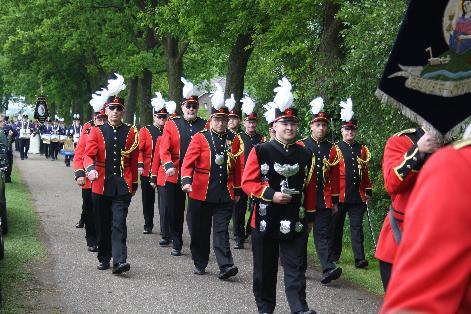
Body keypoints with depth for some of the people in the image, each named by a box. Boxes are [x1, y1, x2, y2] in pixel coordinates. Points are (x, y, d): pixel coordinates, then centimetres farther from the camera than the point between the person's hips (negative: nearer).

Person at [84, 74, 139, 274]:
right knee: (103, 225, 11)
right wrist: (90, 169, -28)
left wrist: (134, 184, 12)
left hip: (123, 187, -1)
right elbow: (88, 155, -7)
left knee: (119, 223, -10)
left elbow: (134, 160, 9)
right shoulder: (96, 132, 2)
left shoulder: (131, 132, 4)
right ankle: (103, 258, 24)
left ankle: (119, 260, -14)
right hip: (101, 186, 1)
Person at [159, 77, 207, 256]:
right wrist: (168, 165, -22)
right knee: (175, 213, 10)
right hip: (175, 177, 1)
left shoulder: (205, 126, 4)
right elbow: (164, 149, -5)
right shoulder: (171, 125, 4)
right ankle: (176, 245, 23)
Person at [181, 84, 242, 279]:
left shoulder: (233, 140, 7)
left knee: (221, 230, -3)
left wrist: (237, 190, 13)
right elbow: (188, 161, -8)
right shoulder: (200, 138, -1)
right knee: (200, 231, 9)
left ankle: (225, 267, -7)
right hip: (201, 194, -1)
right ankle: (200, 264, 23)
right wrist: (186, 181, -24)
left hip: (225, 195, 1)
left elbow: (237, 166, 12)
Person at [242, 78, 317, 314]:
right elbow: (248, 182, -7)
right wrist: (271, 195, -18)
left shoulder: (306, 155, 6)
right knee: (265, 270, 10)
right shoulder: (260, 152, -4)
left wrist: (309, 216, 11)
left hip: (295, 223, 2)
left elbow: (310, 188, 11)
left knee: (296, 269, 0)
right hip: (265, 222, -2)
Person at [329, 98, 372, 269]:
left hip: (357, 196, 2)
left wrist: (368, 191, 11)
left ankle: (359, 259, -1)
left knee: (357, 226, 1)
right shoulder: (336, 149, -1)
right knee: (336, 226, 9)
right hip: (340, 195, -2)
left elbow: (365, 172, 15)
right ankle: (333, 256, 21)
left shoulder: (362, 149, 10)